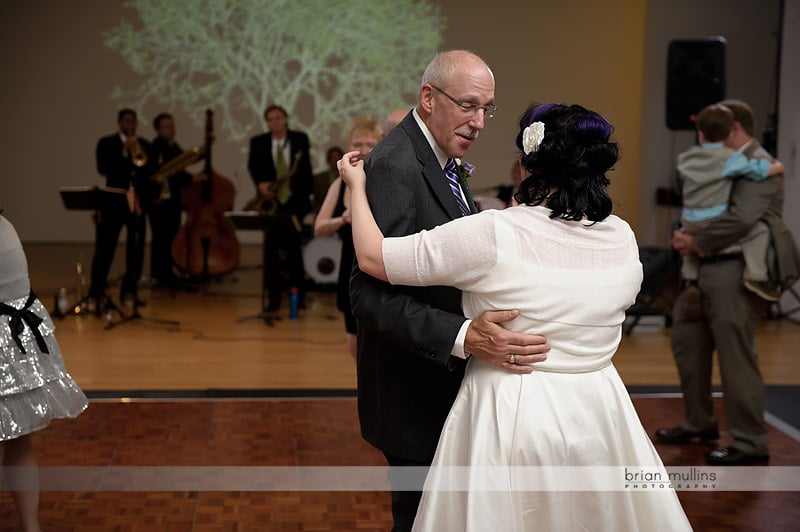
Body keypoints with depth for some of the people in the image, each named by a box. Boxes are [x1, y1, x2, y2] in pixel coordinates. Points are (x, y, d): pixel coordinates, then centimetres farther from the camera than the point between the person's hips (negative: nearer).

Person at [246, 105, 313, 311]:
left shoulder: (300, 139, 4)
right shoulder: (258, 142, 5)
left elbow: (305, 166, 2)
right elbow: (253, 165, -3)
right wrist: (260, 183, -22)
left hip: (293, 201, -1)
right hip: (270, 202, 1)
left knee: (294, 248, 2)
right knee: (271, 250, 2)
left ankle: (298, 294, 12)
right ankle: (274, 297, 7)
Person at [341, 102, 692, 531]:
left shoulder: (493, 234, -19)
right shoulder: (622, 238, -5)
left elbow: (373, 257, -12)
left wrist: (357, 186, 4)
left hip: (510, 419, -4)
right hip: (599, 413, 4)